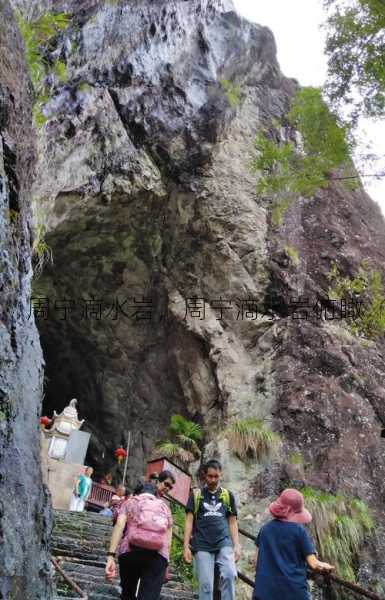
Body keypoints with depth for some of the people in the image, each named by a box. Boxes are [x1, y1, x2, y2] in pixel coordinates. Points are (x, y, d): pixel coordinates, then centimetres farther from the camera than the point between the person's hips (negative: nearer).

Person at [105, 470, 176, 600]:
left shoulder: (130, 501, 21)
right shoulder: (165, 506, 26)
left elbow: (119, 525, 2)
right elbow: (168, 541, 17)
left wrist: (110, 556, -6)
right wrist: (166, 567, 22)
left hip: (130, 551, 0)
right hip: (158, 555, 0)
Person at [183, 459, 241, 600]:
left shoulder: (228, 495, 10)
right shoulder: (196, 495, 6)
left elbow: (232, 522, 13)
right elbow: (189, 521, 4)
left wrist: (236, 545, 3)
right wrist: (186, 546, -3)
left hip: (224, 543, 1)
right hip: (202, 545, -1)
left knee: (229, 575, -20)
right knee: (205, 584, -1)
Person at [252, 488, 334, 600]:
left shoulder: (265, 529, 2)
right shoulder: (299, 530, -9)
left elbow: (258, 560, 10)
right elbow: (313, 564, -7)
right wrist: (324, 566, 13)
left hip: (265, 591, 3)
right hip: (294, 591, -3)